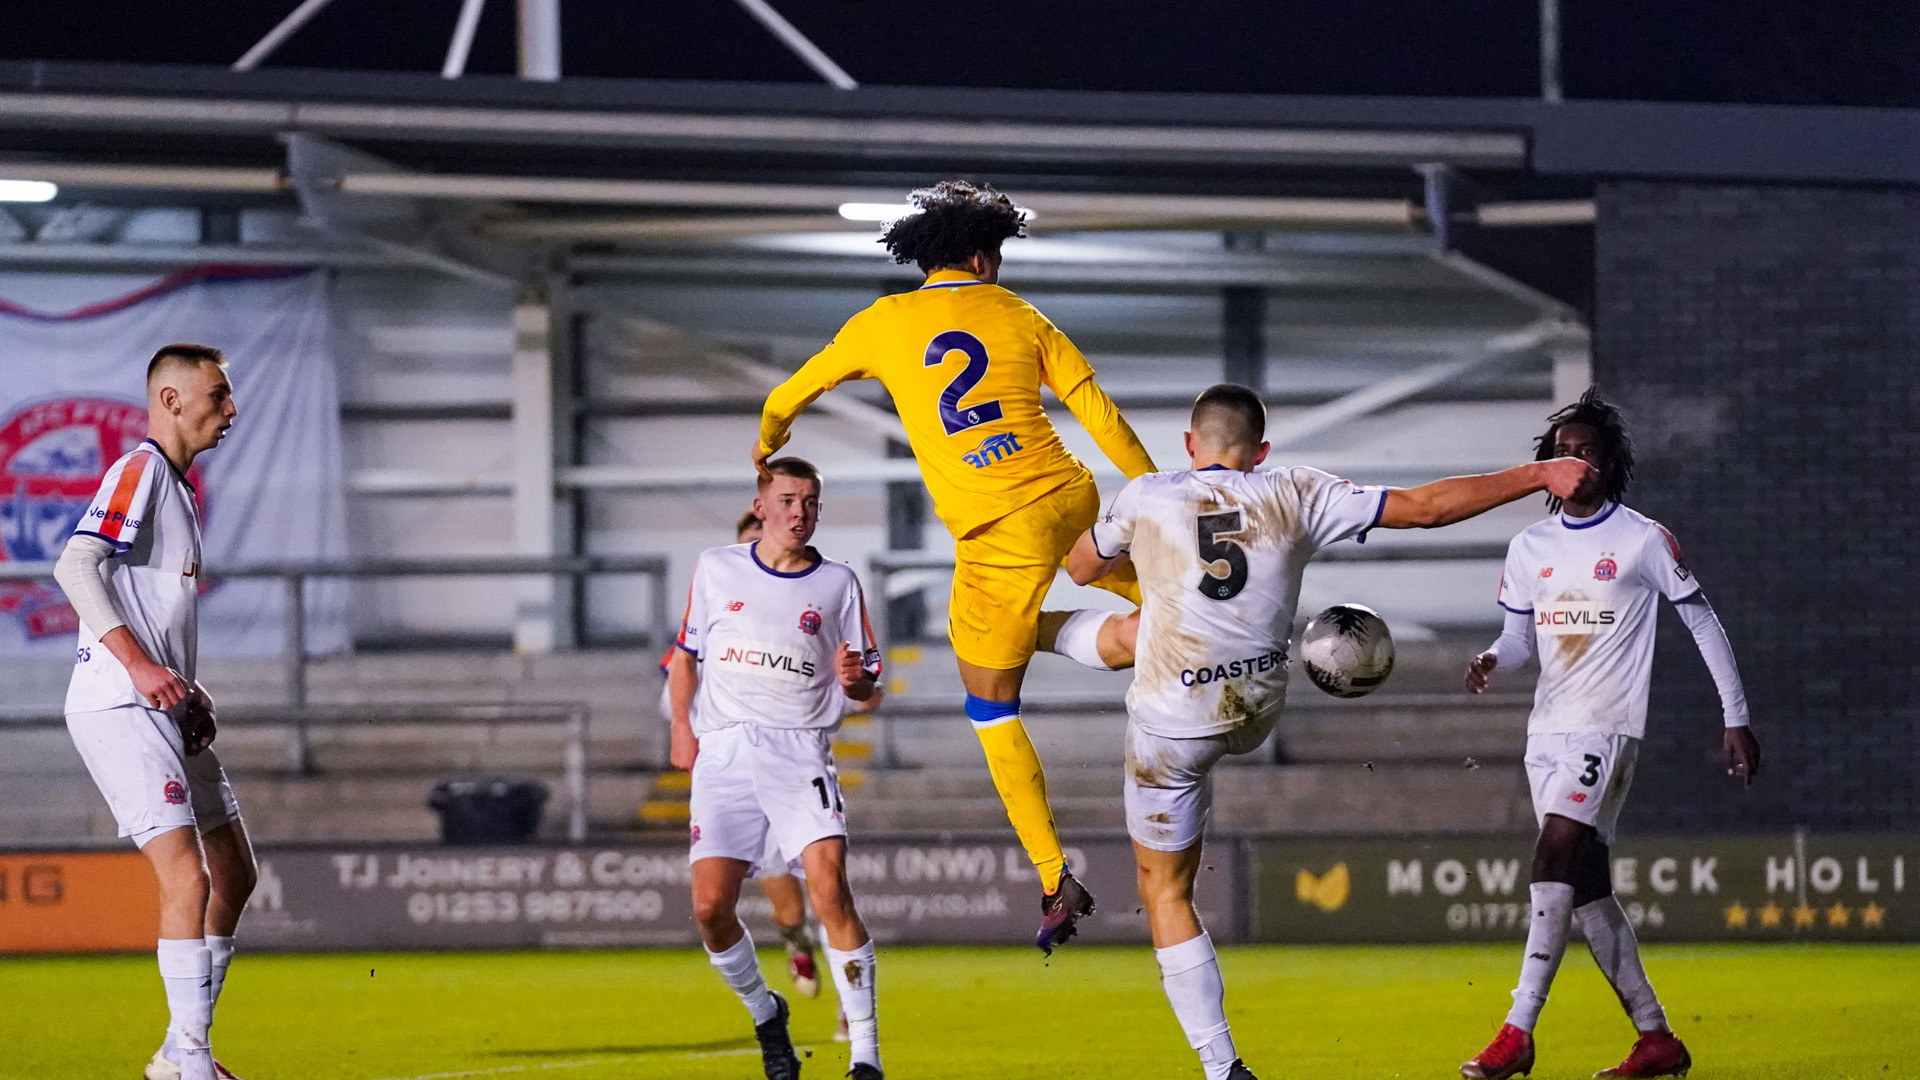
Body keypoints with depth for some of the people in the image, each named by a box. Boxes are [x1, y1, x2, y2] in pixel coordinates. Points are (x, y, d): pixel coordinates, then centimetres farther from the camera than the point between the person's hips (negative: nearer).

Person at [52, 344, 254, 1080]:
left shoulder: (177, 487, 21)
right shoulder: (139, 470, -10)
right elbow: (76, 566, -22)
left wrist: (187, 689, 13)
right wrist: (138, 663, -28)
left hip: (163, 710, 10)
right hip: (117, 711, -10)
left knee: (234, 875, 13)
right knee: (187, 878, -18)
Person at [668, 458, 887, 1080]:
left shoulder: (837, 584, 8)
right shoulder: (716, 569, 11)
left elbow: (866, 686, 11)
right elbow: (686, 653, 22)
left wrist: (853, 678, -12)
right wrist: (682, 727, 9)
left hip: (799, 749, -2)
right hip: (722, 752, 2)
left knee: (830, 889, -20)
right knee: (710, 906, -9)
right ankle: (764, 1015, 20)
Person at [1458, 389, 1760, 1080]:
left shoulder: (1644, 541, -3)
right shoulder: (1529, 547, 12)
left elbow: (1702, 622, 3)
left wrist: (1736, 718, 2)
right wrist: (1491, 660, -6)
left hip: (1607, 725, -7)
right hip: (1547, 730, 7)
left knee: (1554, 862, -20)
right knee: (1583, 885, 5)